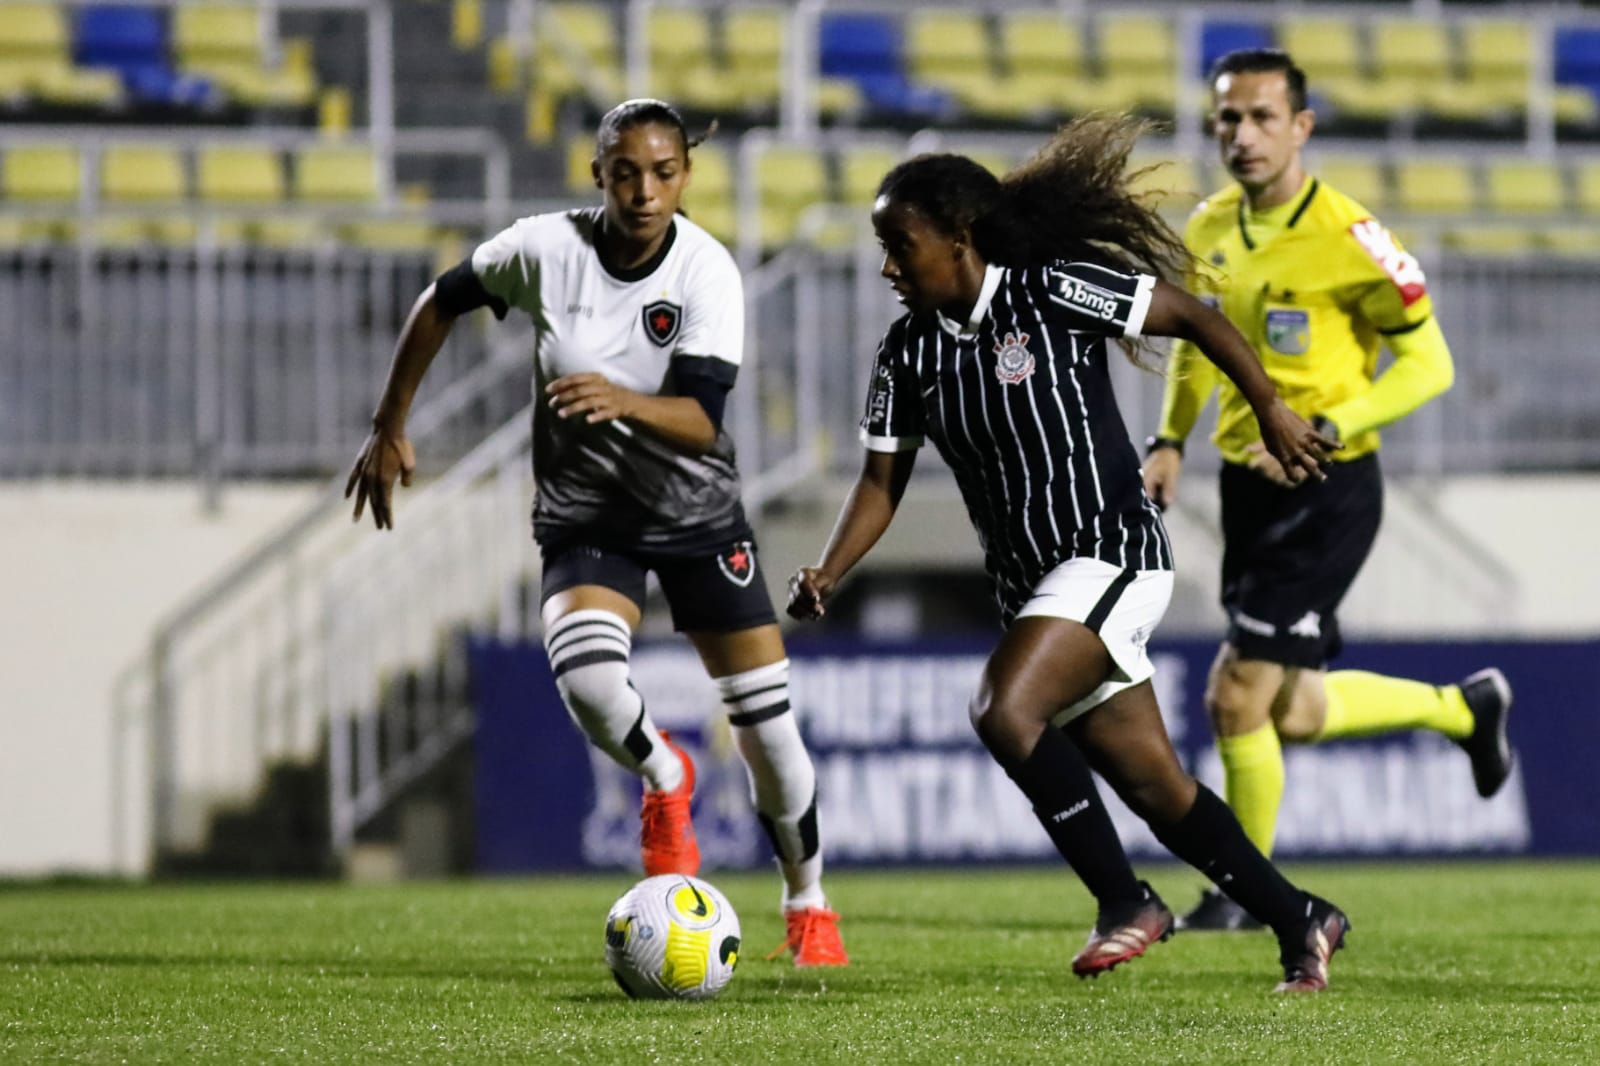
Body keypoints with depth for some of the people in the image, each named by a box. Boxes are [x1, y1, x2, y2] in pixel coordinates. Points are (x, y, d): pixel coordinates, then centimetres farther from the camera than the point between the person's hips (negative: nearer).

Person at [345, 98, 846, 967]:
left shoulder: (707, 272, -18)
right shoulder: (545, 249, -16)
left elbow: (700, 421, -28)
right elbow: (440, 304, 3)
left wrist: (624, 401, -48)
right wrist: (389, 429, 7)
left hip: (697, 513, 0)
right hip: (583, 520, 0)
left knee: (769, 726, 0)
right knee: (589, 681, -30)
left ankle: (808, 908, 26)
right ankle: (664, 780, 6)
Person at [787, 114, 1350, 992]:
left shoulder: (1050, 293, -13)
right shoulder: (909, 352, 5)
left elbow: (1193, 317, -6)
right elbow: (882, 480, 7)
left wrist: (1271, 411, -4)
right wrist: (827, 575, -8)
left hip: (1113, 554, -7)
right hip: (1031, 585, 7)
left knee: (1003, 709, -26)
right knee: (1154, 786, 7)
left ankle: (1124, 902, -14)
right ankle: (1300, 922, 23)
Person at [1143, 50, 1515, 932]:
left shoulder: (1347, 239, -17)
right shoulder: (1210, 230, 4)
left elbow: (1426, 363, -13)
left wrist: (1322, 430, -23)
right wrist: (1169, 439, 7)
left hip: (1328, 492, -7)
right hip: (1249, 486, 7)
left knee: (1236, 697, -10)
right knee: (1293, 716, 13)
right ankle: (1466, 708, 38)